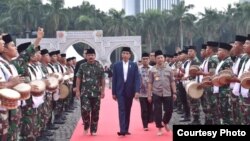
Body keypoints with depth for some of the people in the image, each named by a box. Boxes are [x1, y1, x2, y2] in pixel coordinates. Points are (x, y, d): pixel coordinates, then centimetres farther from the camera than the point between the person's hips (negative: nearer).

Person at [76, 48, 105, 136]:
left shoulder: (99, 66, 3)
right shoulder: (82, 66, 2)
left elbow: (102, 79, 5)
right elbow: (78, 79, 3)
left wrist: (102, 91, 0)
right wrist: (77, 91, -2)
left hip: (96, 93, 1)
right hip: (85, 93, -1)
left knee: (95, 112, 4)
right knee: (85, 110, -13)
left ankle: (93, 130, 15)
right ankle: (86, 126, 12)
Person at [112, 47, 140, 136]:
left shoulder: (134, 65, 2)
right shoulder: (116, 65, 3)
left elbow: (137, 78, -3)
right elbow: (114, 79, 3)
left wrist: (137, 91, -15)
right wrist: (113, 92, 1)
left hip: (130, 91, 1)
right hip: (120, 91, -1)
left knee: (127, 111, 8)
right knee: (121, 110, -10)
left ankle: (126, 129, 14)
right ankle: (122, 130, -17)